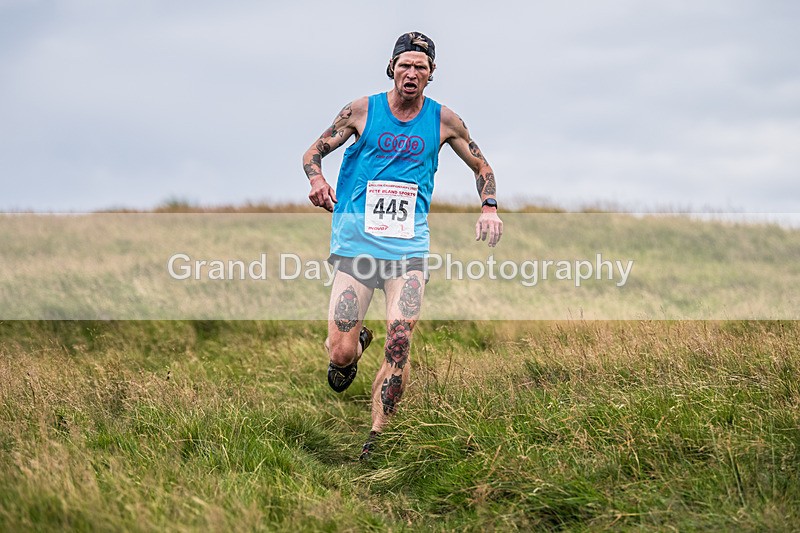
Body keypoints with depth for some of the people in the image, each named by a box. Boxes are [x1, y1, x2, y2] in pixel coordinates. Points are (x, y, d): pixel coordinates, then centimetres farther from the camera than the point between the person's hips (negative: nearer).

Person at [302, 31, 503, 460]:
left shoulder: (442, 120, 9)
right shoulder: (362, 111, 4)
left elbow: (481, 167, 21)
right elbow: (313, 153, 11)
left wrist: (488, 208, 2)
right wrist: (317, 180, -11)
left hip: (409, 245, 1)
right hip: (356, 240, -1)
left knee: (400, 346, -14)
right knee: (340, 352, -7)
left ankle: (377, 437, 0)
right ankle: (355, 344, 31)